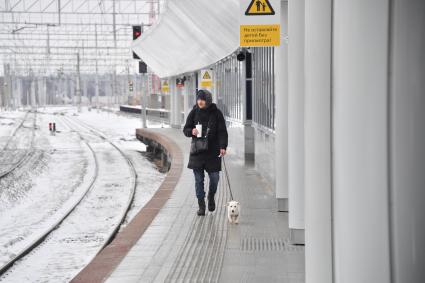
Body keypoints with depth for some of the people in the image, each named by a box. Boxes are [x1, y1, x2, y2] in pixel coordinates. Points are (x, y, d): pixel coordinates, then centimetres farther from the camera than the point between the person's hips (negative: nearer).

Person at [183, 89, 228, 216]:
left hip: (213, 151, -1)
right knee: (199, 179, 0)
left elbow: (222, 131, -2)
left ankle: (211, 197, 31)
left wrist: (223, 146, -15)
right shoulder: (194, 112, 4)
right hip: (197, 151, 1)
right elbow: (185, 129, 9)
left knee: (214, 177, 2)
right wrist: (192, 131, -14)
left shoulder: (216, 113, 0)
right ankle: (201, 205, 7)